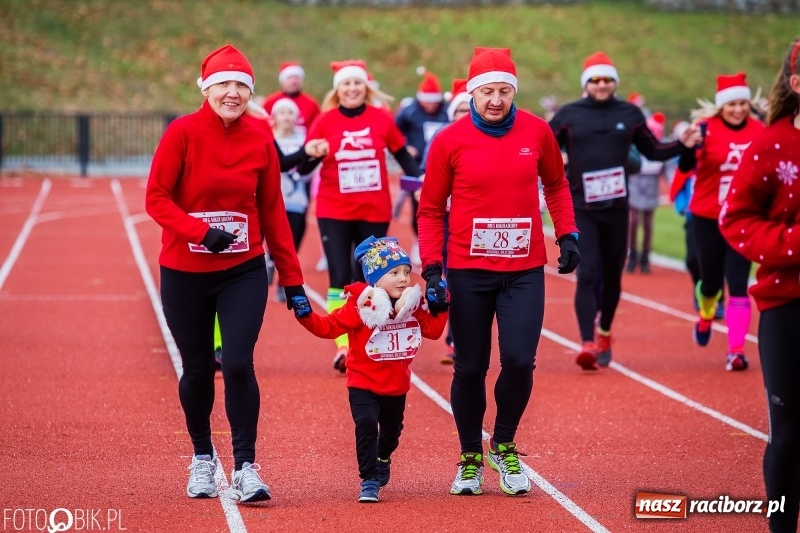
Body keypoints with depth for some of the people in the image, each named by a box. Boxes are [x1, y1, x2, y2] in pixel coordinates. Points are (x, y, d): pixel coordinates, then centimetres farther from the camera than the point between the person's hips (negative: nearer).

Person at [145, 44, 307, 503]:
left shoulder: (260, 141, 0)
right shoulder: (183, 133, -8)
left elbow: (272, 212, 5)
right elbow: (156, 198, -9)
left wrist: (292, 278, 5)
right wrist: (202, 232, -23)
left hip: (243, 273, 1)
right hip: (184, 272, -1)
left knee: (238, 364, -13)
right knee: (197, 370, 9)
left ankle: (246, 468, -7)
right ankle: (203, 458, 30)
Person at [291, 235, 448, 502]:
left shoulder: (413, 306, 0)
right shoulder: (360, 306, -16)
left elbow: (433, 330, 11)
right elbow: (329, 327, -18)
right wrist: (307, 316, -33)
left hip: (397, 386, 5)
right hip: (363, 383, -5)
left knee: (391, 431, 20)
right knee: (366, 426, -21)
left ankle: (382, 460, 53)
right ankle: (369, 480, -12)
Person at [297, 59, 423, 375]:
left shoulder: (382, 120, -2)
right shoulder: (325, 122, -4)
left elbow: (402, 156, 8)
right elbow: (304, 168, -3)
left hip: (375, 212, 1)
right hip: (334, 213, -1)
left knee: (366, 280, 9)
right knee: (340, 278, -10)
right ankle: (343, 346, -9)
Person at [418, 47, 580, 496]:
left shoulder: (537, 132, 0)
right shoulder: (450, 140, -5)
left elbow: (556, 185, 16)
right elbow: (431, 209, 1)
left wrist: (568, 233, 3)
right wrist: (432, 268, -7)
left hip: (525, 270, 1)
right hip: (468, 272, -1)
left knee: (519, 361, -10)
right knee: (470, 368, 5)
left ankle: (504, 448, 15)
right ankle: (470, 459, 23)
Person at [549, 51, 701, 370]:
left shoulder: (629, 114, 7)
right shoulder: (569, 115, 1)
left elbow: (652, 151, 16)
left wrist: (682, 145, 2)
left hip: (616, 209, 3)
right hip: (580, 210, -3)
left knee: (612, 277, 12)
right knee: (587, 274, -14)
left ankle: (604, 334, 33)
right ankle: (588, 344, -18)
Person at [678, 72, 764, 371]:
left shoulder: (759, 131, -3)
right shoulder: (707, 128, -12)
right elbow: (685, 167, -23)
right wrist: (688, 145, -40)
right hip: (707, 217, -1)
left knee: (738, 284, -6)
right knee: (711, 279, 12)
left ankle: (736, 351, -3)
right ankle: (705, 318, 46)